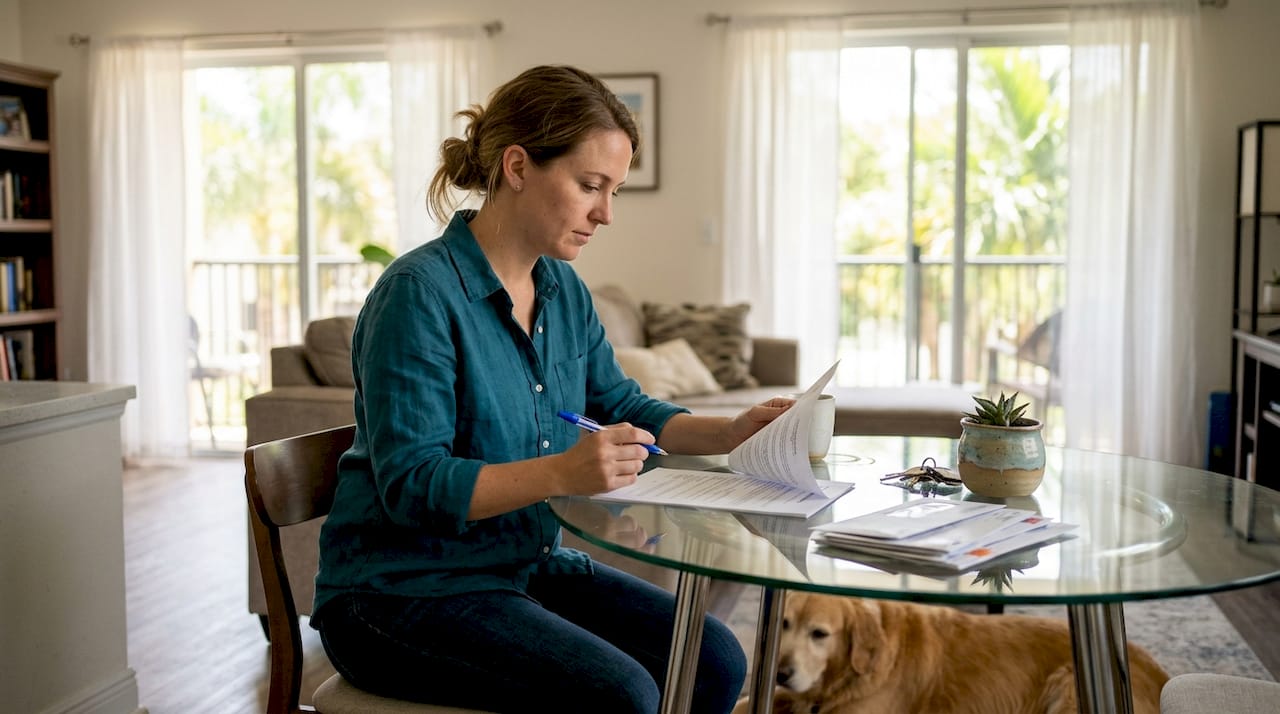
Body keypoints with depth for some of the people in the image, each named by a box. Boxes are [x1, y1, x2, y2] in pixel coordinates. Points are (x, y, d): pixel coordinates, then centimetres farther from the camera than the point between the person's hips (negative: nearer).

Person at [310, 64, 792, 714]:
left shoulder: (565, 292, 6)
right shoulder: (419, 294, -19)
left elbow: (620, 407, 15)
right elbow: (412, 484, -24)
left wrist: (728, 433, -2)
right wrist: (560, 473, -37)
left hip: (528, 563, 8)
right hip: (403, 590, -7)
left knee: (714, 659, -7)